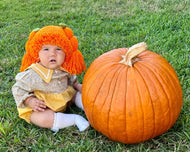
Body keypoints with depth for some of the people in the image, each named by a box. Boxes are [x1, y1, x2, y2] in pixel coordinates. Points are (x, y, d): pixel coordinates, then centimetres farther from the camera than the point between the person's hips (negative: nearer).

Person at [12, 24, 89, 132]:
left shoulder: (64, 68, -7)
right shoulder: (33, 74, -26)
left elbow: (70, 78, 17)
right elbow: (18, 89, -16)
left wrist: (77, 85, 4)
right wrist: (30, 101, -27)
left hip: (64, 99, 6)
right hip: (42, 107, -6)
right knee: (42, 119, -33)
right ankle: (75, 119, -25)